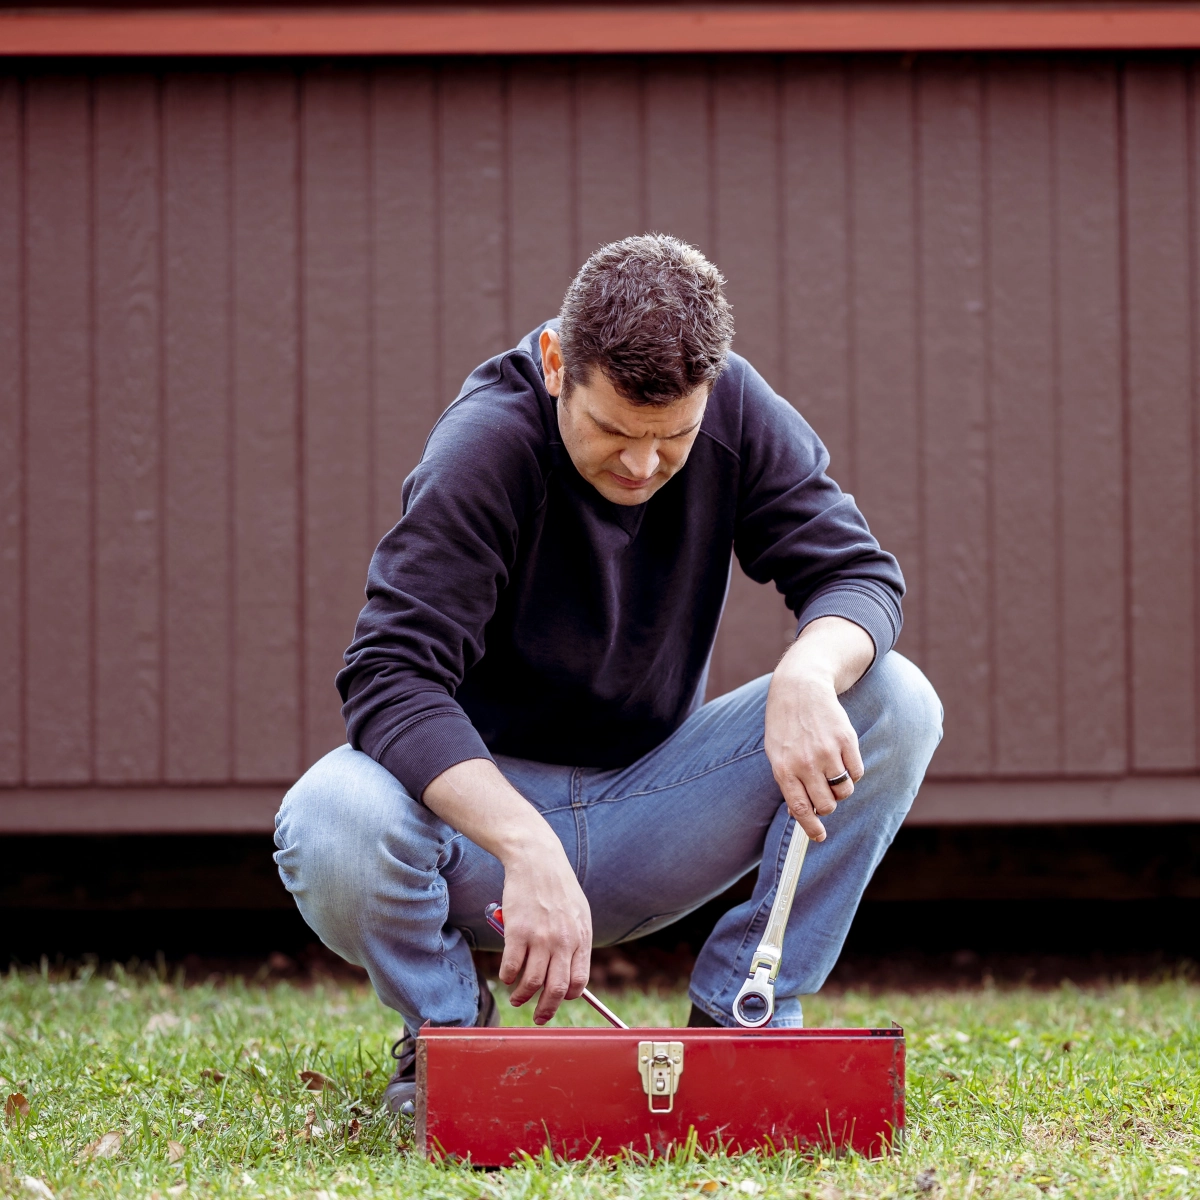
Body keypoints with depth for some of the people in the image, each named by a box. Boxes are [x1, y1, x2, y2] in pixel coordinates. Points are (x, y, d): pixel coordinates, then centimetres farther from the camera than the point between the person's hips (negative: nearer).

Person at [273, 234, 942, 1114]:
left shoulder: (737, 410, -9)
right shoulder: (485, 446, -22)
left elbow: (858, 571, -10)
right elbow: (390, 679, -31)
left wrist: (807, 675, -36)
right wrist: (530, 848, -45)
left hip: (653, 823, 4)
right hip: (485, 808, -3)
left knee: (895, 705, -18)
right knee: (331, 825, -37)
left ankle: (743, 1017, -5)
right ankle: (448, 1026, -2)